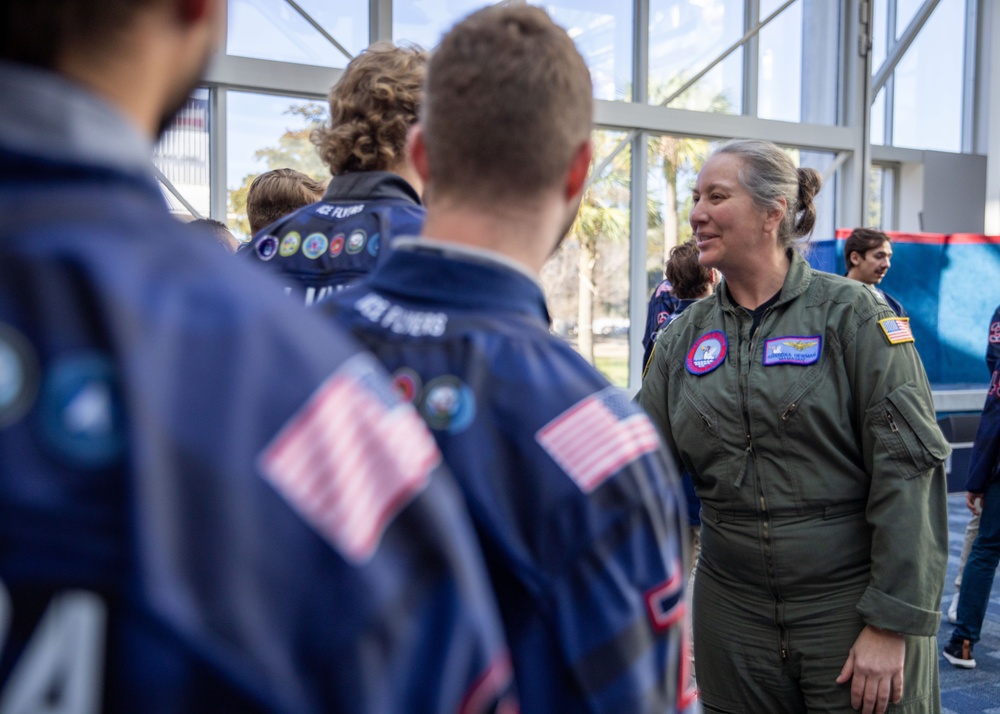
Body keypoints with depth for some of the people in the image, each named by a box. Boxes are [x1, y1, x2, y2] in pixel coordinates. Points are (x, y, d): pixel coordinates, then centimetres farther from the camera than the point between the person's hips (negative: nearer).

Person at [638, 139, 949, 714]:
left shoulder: (851, 314, -8)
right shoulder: (685, 338, 5)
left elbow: (908, 467, -12)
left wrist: (892, 624, -15)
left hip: (852, 603, -4)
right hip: (733, 610, 4)